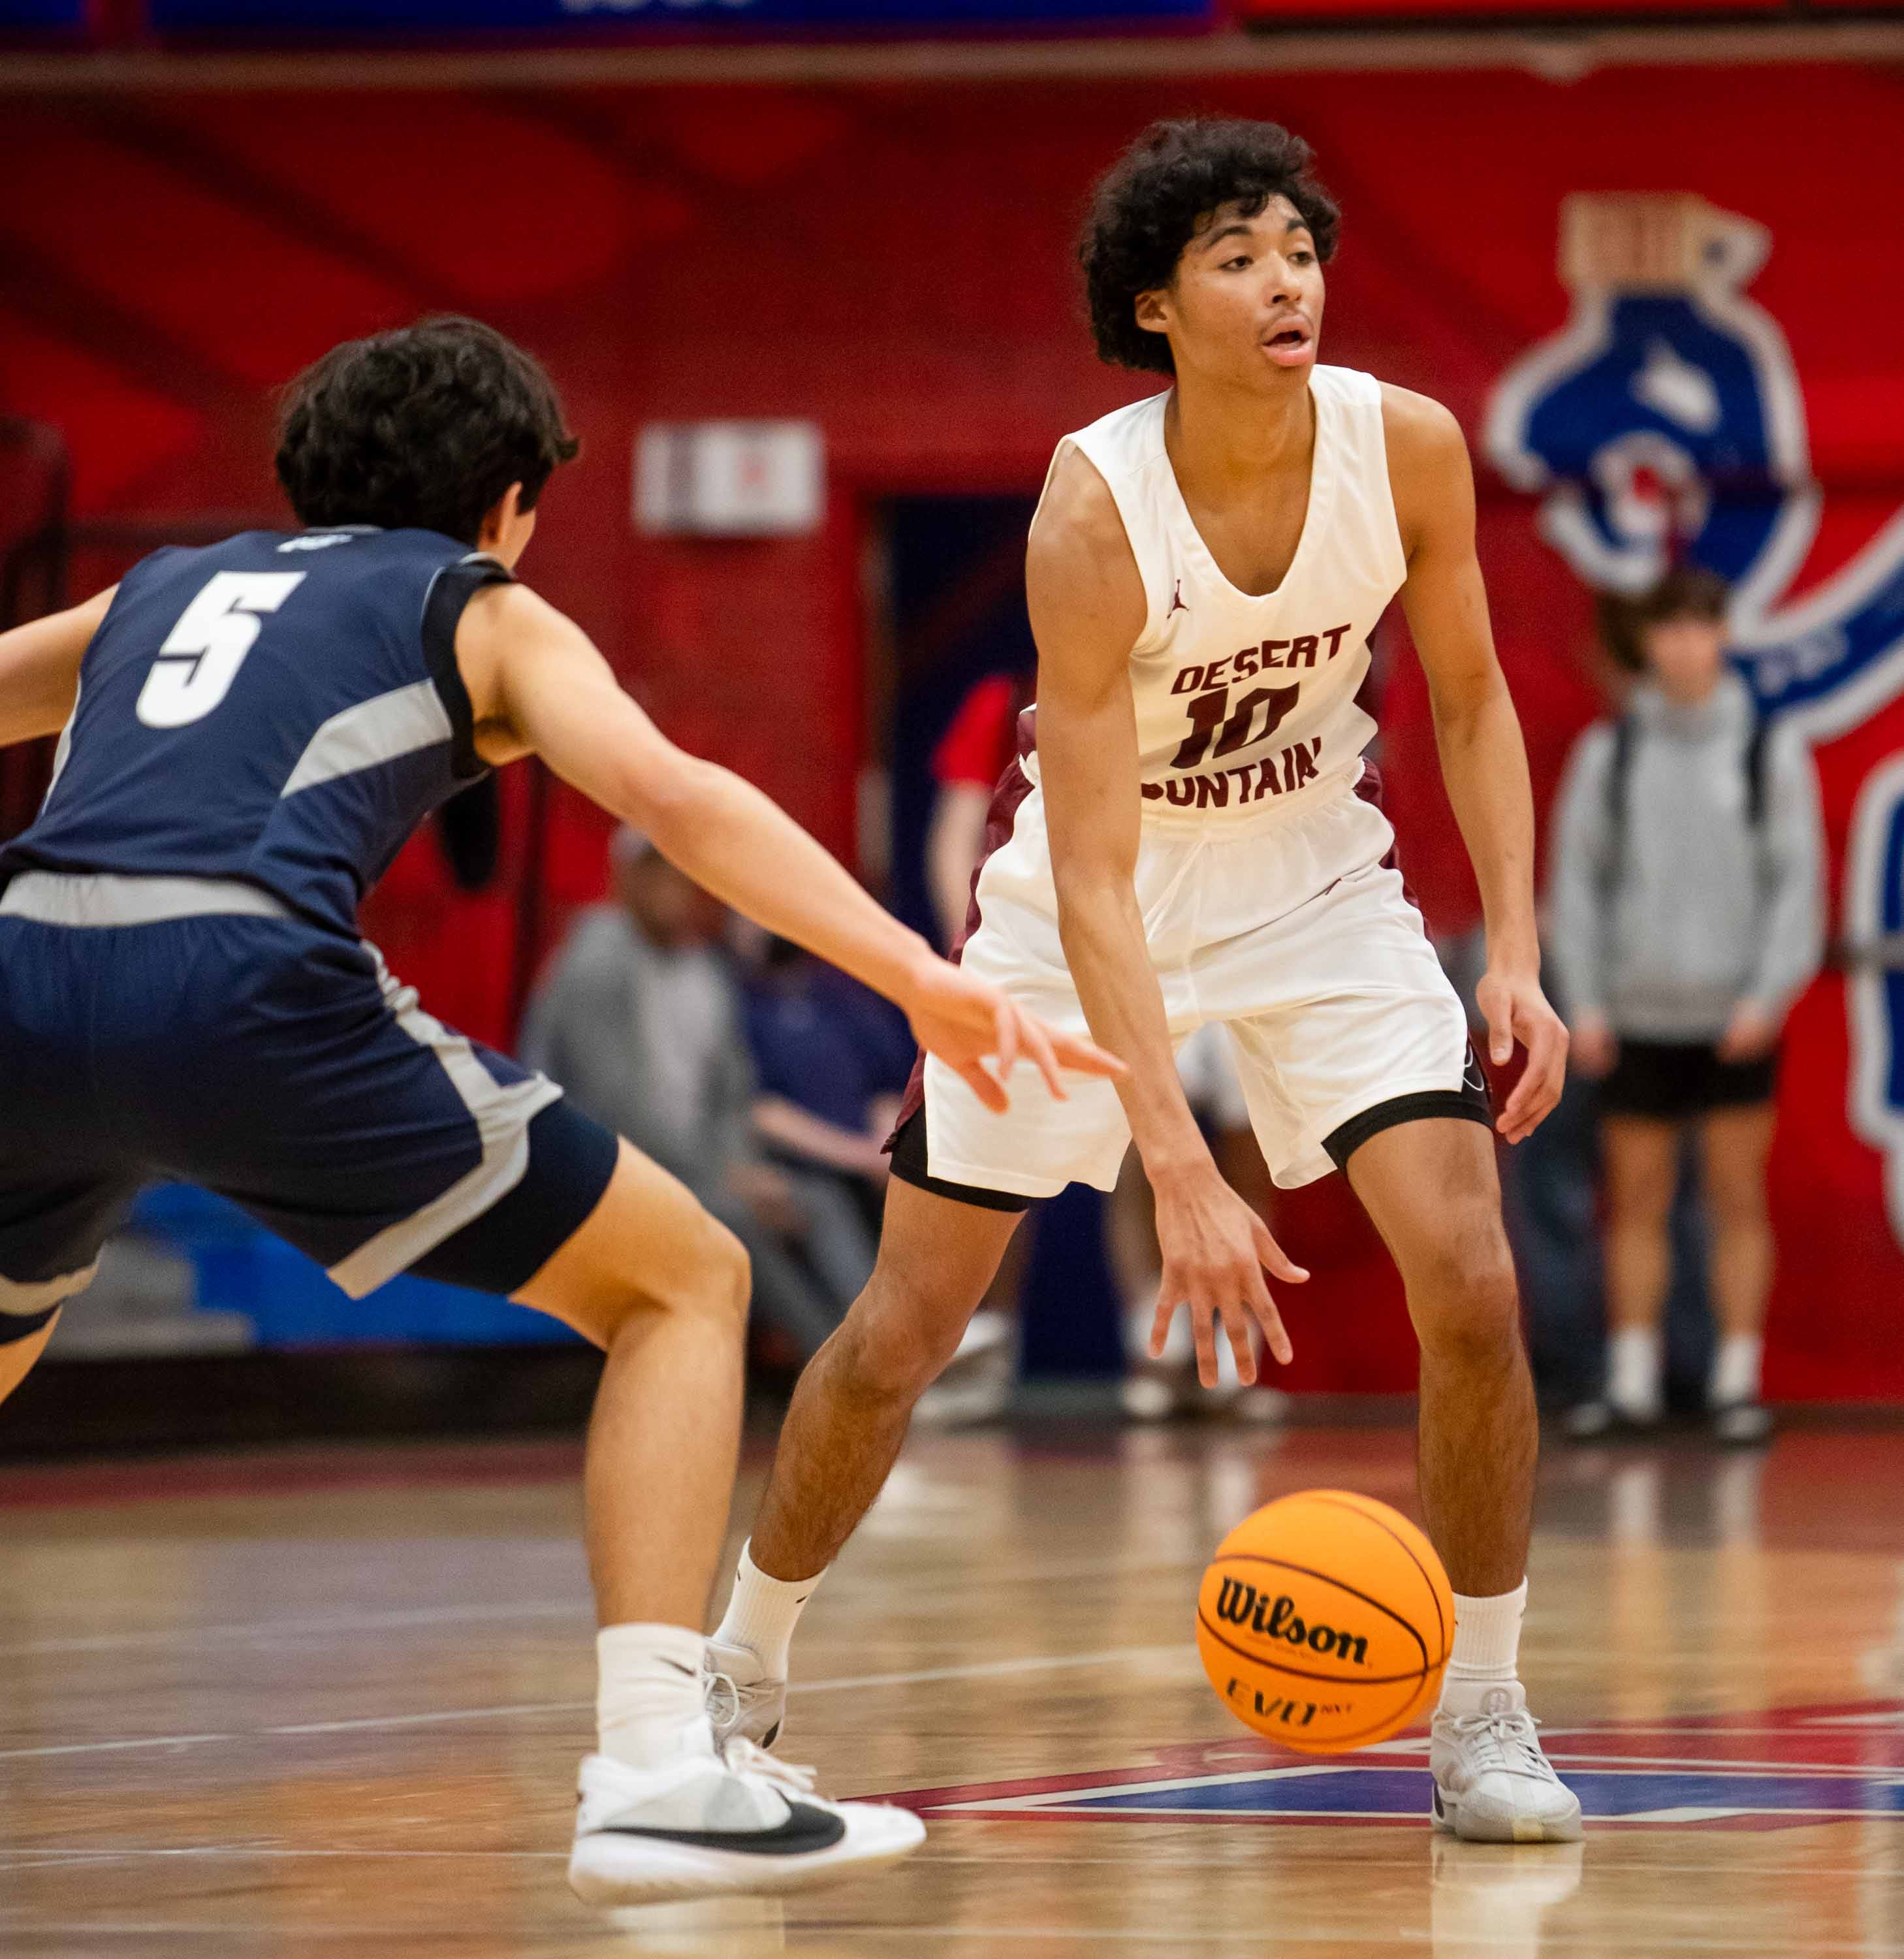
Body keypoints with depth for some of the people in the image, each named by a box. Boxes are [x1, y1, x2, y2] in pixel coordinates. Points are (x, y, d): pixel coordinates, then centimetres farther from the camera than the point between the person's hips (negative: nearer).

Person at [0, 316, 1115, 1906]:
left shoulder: (161, 592, 32)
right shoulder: (482, 611, 19)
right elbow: (667, 790, 1)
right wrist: (919, 978, -5)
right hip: (239, 987, -5)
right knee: (683, 1283, 9)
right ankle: (656, 1770, -4)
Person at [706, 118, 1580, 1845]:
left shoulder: (1408, 450, -18)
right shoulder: (1095, 511, -29)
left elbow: (1471, 698, 2)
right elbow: (1090, 879, -31)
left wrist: (1517, 954, -10)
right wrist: (1179, 1172, -39)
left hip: (1317, 883, 2)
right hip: (1098, 909, -2)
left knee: (1472, 1282, -16)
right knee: (901, 1331, 1)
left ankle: (1485, 1713, 0)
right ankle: (741, 1676, 24)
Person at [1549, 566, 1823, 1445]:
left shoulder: (1771, 752, 1)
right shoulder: (1607, 754, 5)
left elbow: (1798, 881, 0)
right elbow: (1577, 877, 7)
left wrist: (1768, 995, -11)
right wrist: (1584, 1001, 0)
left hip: (1734, 1016, -2)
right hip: (1638, 1016, 2)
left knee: (1738, 1199, -1)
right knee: (1636, 1202, 4)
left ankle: (1737, 1382, 3)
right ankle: (1632, 1381, 10)